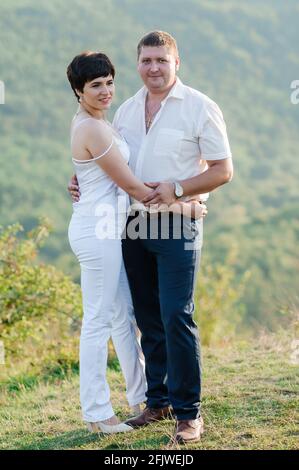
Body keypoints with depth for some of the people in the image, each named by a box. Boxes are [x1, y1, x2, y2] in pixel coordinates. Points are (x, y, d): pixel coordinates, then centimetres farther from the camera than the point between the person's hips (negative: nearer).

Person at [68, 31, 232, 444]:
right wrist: (83, 181, 6)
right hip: (134, 224, 6)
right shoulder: (126, 111, 13)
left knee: (176, 317, -10)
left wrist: (176, 189, -17)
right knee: (148, 320, 10)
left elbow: (223, 170, -5)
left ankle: (189, 413, -2)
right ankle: (158, 401, 21)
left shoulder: (200, 108, -4)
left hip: (177, 226, -5)